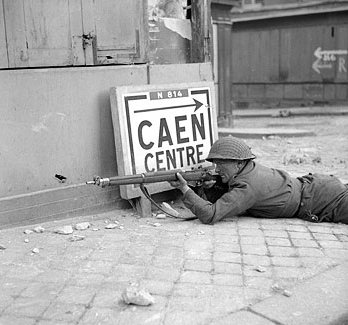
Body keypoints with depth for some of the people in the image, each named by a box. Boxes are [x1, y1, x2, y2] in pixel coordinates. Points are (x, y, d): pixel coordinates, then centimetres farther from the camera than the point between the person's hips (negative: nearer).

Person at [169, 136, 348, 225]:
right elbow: (221, 195, 5)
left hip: (321, 195, -8)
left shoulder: (247, 187, -31)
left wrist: (185, 190, -31)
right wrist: (202, 187, -15)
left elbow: (210, 215, -35)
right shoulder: (247, 168, -5)